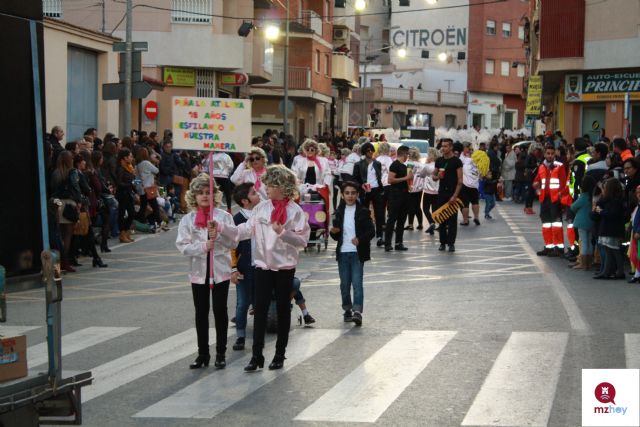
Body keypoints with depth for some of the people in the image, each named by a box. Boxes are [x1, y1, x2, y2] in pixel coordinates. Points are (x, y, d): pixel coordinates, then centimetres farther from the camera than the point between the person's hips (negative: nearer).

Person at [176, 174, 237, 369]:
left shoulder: (224, 216, -1)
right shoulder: (187, 219, 1)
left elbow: (233, 243, -4)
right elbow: (182, 246, -7)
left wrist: (220, 229, -20)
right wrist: (203, 246, -21)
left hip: (220, 271, -1)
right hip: (198, 272, 1)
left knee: (220, 311, 3)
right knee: (201, 313, 9)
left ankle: (221, 353, 12)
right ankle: (203, 353, 18)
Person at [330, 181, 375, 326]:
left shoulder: (363, 212, -2)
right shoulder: (339, 212, 9)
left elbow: (371, 231, -7)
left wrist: (360, 239, -24)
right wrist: (334, 232, -8)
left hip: (358, 253, -4)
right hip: (343, 253, 4)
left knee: (357, 283, -12)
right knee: (344, 284, 11)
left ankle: (357, 311, -17)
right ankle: (347, 309, 25)